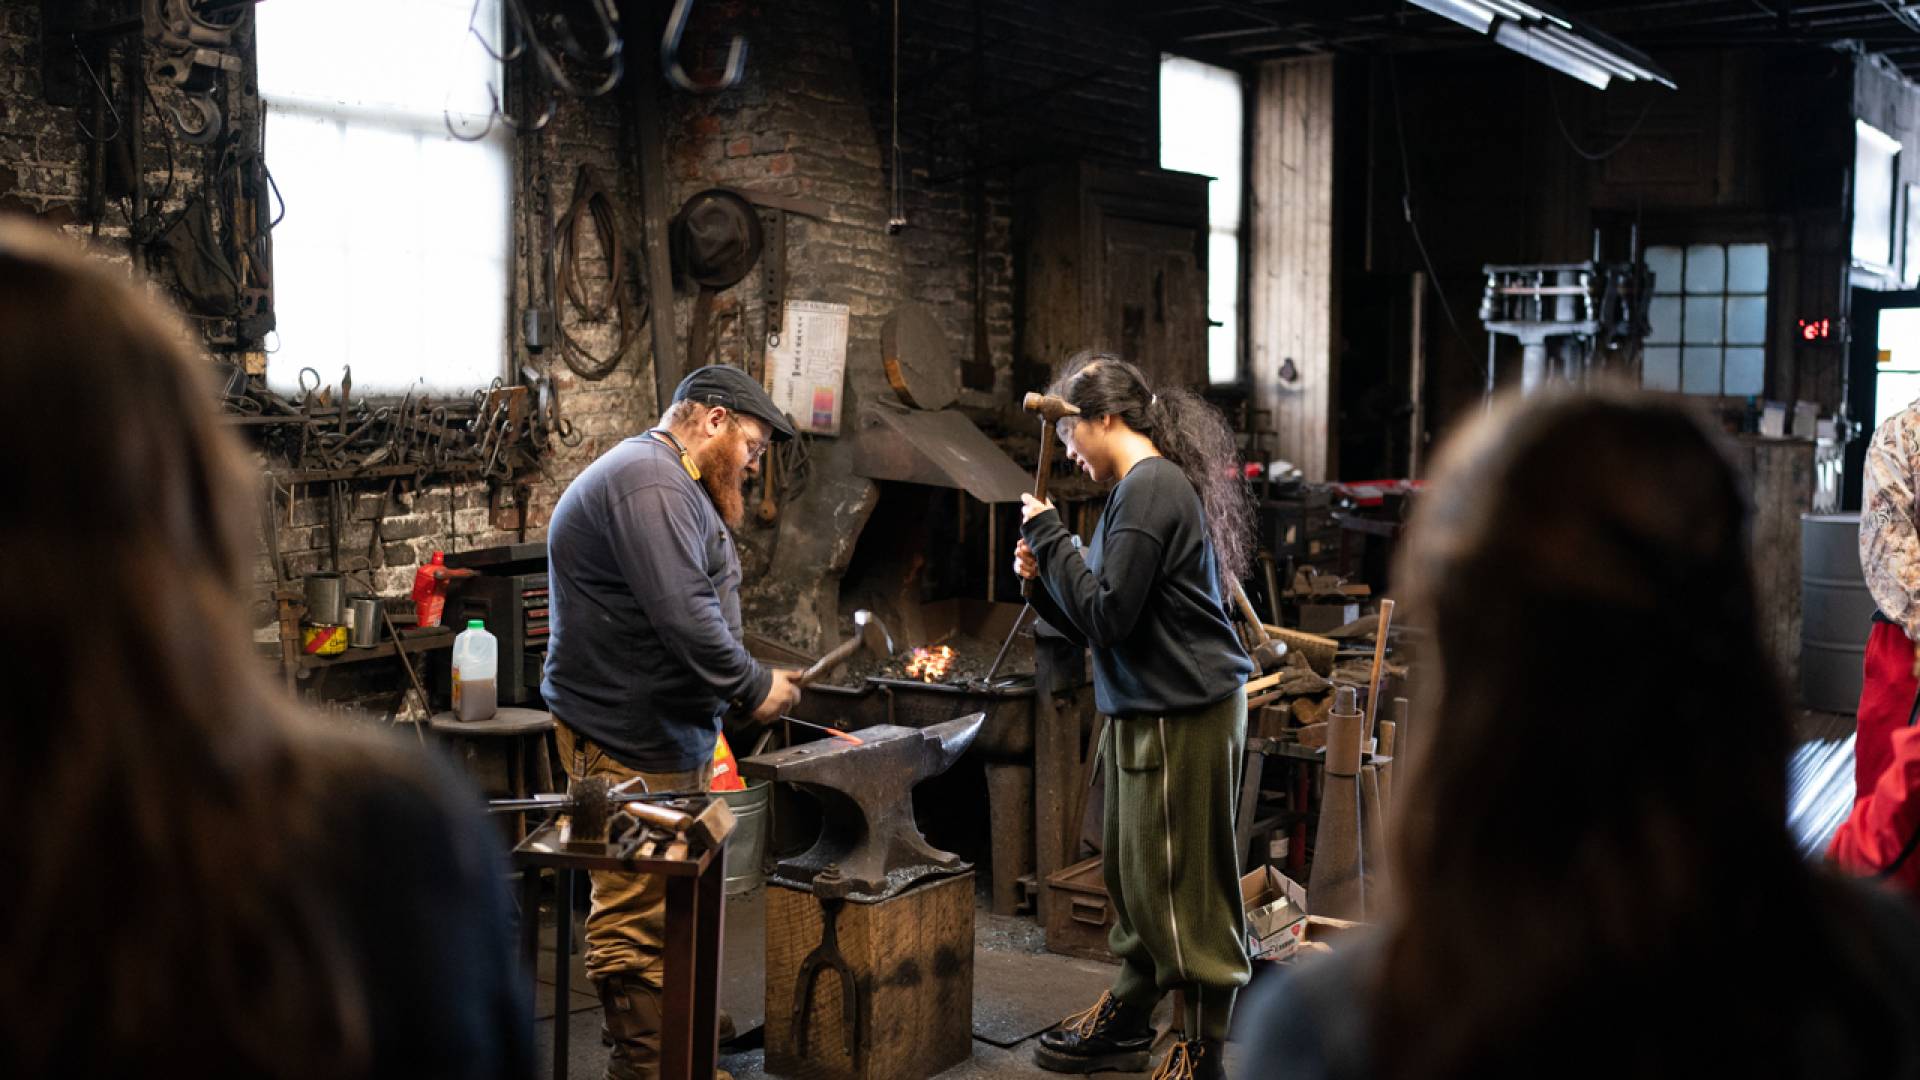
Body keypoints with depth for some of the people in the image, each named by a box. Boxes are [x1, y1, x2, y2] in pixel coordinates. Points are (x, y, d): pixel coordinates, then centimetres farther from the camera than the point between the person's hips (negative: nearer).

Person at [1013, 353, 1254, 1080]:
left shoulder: (1151, 488, -16)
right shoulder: (1142, 487, 15)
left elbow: (1107, 617, -19)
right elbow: (1105, 622, 18)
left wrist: (1049, 537, -11)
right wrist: (1044, 578, 6)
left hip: (1185, 713, -10)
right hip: (1146, 710, 10)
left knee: (1185, 885, -2)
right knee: (1133, 874, 19)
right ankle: (1126, 1019, 33)